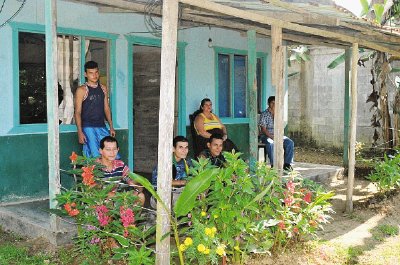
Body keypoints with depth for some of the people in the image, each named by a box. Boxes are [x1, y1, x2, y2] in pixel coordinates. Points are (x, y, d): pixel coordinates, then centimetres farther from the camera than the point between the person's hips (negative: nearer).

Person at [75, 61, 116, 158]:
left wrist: (111, 127, 10)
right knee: (96, 156, -9)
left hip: (102, 127, 5)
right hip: (88, 127, -4)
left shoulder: (103, 88, 11)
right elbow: (78, 112, -6)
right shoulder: (81, 90, -4)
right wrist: (80, 132, -14)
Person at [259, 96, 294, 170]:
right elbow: (263, 129, -11)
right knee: (270, 143, -39)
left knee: (290, 143, -19)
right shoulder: (264, 114, -4)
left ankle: (287, 163, -14)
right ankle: (273, 164, -30)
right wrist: (272, 137, -23)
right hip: (266, 135, -5)